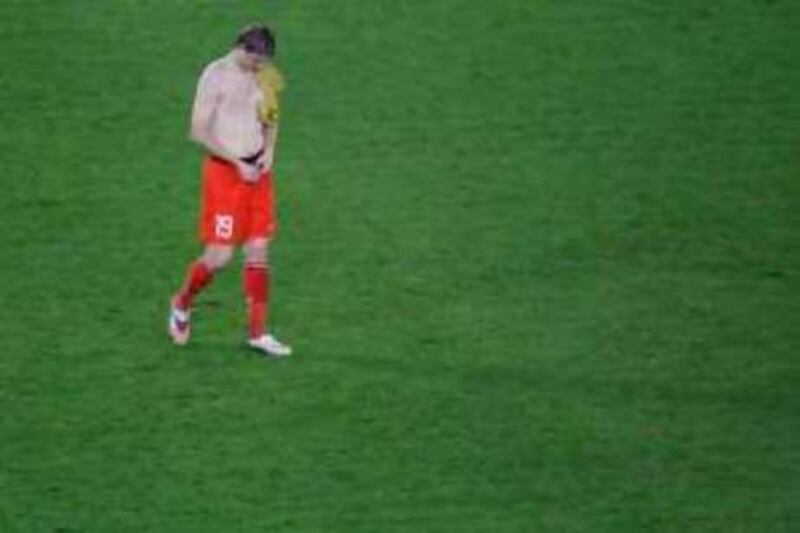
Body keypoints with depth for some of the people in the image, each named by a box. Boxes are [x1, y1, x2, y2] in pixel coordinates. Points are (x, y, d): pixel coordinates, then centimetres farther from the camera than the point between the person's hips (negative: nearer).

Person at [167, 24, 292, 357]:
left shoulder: (262, 76, 7)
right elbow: (199, 132, -16)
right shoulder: (216, 76, -13)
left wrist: (269, 149, -1)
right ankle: (182, 304, 21)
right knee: (219, 256, -7)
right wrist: (238, 164, -18)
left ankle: (257, 333, 10)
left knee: (258, 251, 6)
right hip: (223, 169, -6)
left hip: (256, 170, 6)